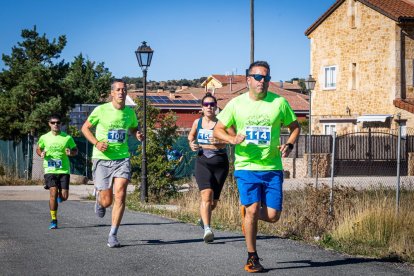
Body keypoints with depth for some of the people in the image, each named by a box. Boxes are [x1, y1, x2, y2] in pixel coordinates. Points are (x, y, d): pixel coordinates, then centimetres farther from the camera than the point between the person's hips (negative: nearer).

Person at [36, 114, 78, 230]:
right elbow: (38, 149, 19)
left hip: (64, 170, 0)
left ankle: (59, 196, 37)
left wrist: (71, 152, -13)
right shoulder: (44, 138, 3)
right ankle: (54, 220, -3)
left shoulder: (67, 138, 0)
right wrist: (41, 154, -4)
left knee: (64, 196, -3)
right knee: (53, 193, -14)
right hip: (50, 170, 0)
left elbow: (75, 150, 11)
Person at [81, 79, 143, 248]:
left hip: (122, 159, 2)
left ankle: (113, 235, -4)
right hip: (102, 159, -2)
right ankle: (98, 197, 39)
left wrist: (138, 135, 0)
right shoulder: (101, 110, -7)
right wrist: (96, 143, -12)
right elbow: (85, 128, 4)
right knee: (106, 201, -1)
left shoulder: (130, 112, 4)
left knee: (120, 196, -13)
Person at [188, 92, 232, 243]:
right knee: (206, 195, -21)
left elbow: (223, 143, -18)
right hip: (203, 163, 0)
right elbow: (191, 136, 27)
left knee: (214, 201, 10)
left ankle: (203, 218, 42)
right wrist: (191, 144, 6)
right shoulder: (197, 122, 6)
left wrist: (218, 142, -40)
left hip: (220, 164, 0)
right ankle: (207, 229, -29)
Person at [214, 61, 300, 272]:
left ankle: (247, 212, 33)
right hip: (246, 167, -1)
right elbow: (218, 130, 6)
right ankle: (252, 258, 4)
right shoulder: (236, 104, 1)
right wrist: (233, 139, -14)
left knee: (272, 215, -2)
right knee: (253, 209, -12)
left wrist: (289, 144, -7)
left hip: (272, 168, 2)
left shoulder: (279, 102, 2)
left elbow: (295, 127, 13)